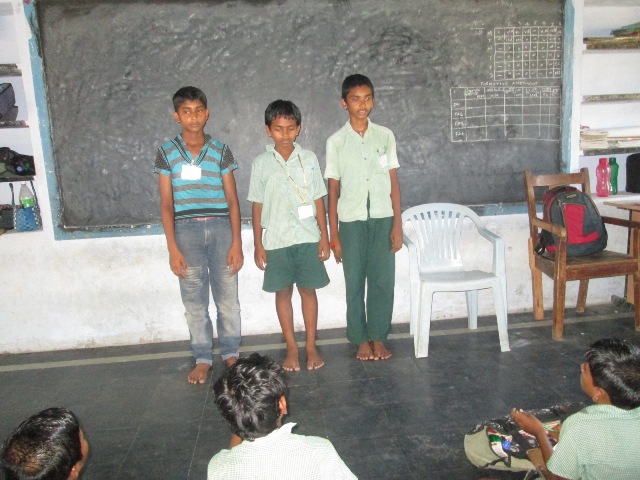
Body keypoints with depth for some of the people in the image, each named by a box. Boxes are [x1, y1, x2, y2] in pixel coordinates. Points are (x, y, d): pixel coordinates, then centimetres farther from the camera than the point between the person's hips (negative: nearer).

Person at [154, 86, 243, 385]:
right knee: (194, 300, 6)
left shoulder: (221, 151, 3)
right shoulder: (167, 153, 3)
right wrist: (172, 248, -4)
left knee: (227, 296, 5)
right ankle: (203, 359, 20)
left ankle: (230, 354, 22)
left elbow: (232, 200, 3)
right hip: (186, 230, 0)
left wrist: (237, 243, -3)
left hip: (220, 227, 0)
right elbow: (166, 204, 2)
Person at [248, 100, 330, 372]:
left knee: (308, 290, 8)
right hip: (276, 241, 0)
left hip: (308, 238, 0)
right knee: (283, 292, 8)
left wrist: (324, 236, 0)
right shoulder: (261, 164, 0)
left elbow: (318, 200, 3)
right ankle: (291, 348, 21)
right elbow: (257, 206, 2)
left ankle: (311, 346, 20)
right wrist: (258, 244, 0)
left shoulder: (309, 159, 1)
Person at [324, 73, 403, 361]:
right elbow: (333, 189, 1)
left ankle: (378, 337, 21)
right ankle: (361, 340, 21)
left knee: (383, 280, 5)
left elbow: (393, 182, 4)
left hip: (382, 219, 1)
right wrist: (333, 234, -1)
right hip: (351, 221, -1)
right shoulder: (336, 142, -1)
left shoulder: (385, 136, 3)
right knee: (355, 283, 6)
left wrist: (397, 224, -1)